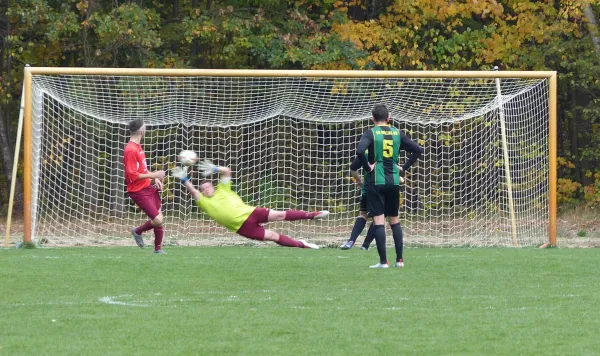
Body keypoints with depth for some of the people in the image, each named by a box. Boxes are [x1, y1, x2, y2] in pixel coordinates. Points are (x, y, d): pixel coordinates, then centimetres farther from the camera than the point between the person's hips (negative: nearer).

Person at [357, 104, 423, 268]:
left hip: (375, 182, -4)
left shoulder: (371, 133, -6)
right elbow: (418, 150, 6)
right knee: (394, 220, 15)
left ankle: (383, 261, -8)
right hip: (393, 181, 4)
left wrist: (367, 167, -9)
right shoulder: (397, 134, 6)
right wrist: (404, 167, 9)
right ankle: (399, 259, 13)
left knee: (378, 220, -4)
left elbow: (360, 151, -24)